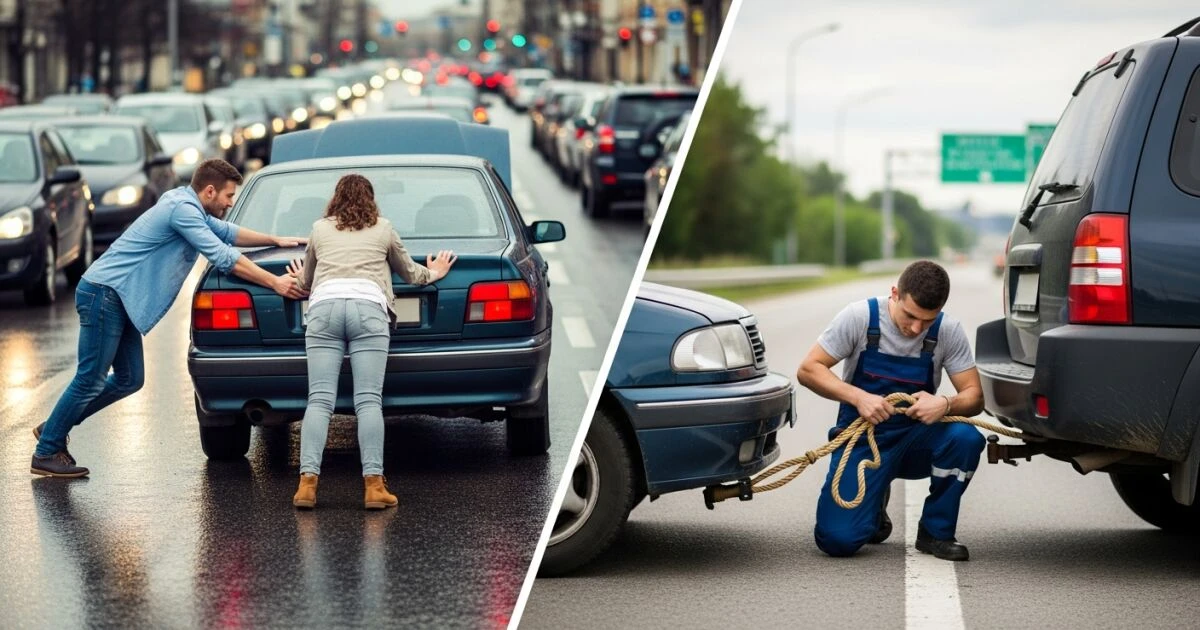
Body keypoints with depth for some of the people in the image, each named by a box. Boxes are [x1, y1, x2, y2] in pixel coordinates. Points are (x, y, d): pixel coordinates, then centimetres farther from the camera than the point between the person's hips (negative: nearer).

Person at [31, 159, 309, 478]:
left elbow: (228, 232, 29)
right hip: (103, 294, -10)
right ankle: (47, 453, 2)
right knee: (91, 379, -7)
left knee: (129, 379, 10)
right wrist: (274, 282, -18)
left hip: (120, 299, 10)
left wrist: (277, 241, 26)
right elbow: (223, 258, -20)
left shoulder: (189, 207, 14)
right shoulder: (182, 209, -17)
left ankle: (53, 428, 20)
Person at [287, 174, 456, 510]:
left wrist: (300, 279, 62)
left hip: (324, 307, 1)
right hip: (368, 308, -1)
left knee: (319, 400, -4)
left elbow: (306, 280, 38)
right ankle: (374, 484, -13)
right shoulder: (383, 229, 23)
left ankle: (307, 482, -14)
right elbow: (410, 273, 36)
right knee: (368, 401, -5)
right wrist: (432, 274, 58)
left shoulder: (320, 230, 25)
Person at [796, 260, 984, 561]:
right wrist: (859, 397, -25)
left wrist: (946, 404, -29)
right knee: (838, 540, -21)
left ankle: (936, 532, -8)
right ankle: (875, 507, 18)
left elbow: (974, 396, -6)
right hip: (863, 439, -2)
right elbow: (808, 370, -10)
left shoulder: (948, 331, -8)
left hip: (915, 439, 2)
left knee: (966, 437, -32)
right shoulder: (860, 317, -13)